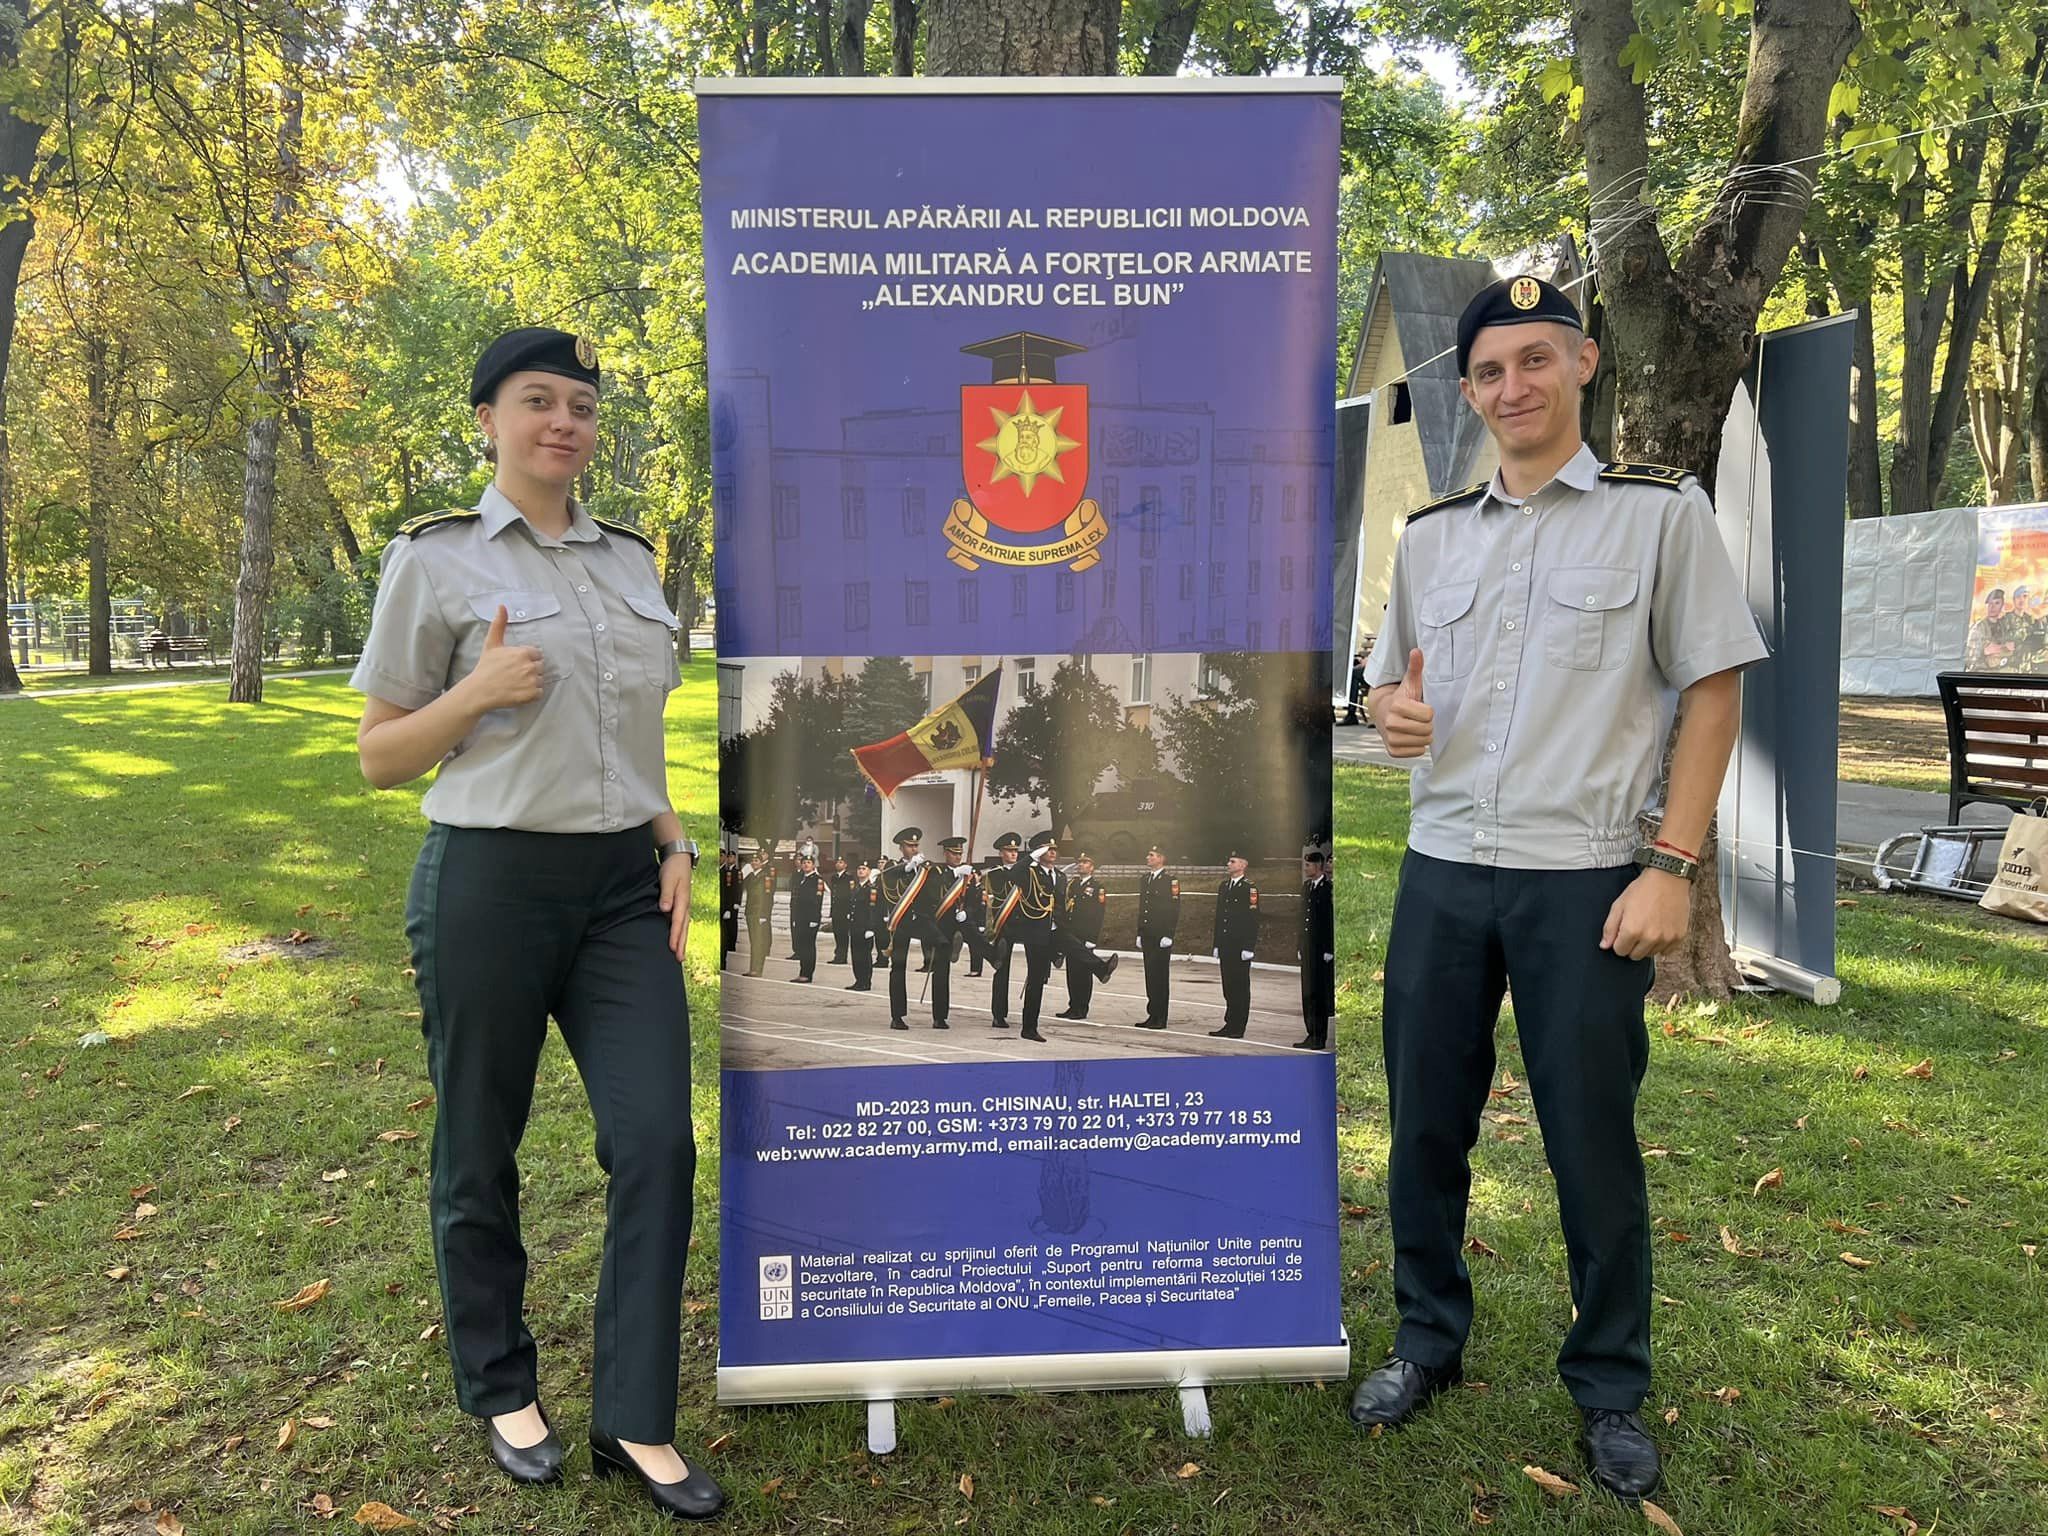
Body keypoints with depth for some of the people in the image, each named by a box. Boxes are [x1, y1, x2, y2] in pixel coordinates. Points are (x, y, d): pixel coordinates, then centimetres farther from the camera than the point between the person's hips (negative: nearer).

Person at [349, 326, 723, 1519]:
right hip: (491, 882, -3)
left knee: (657, 1141, -3)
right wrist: (479, 692, -16)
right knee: (483, 1151, 9)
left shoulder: (633, 561, 11)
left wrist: (675, 846, 5)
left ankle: (636, 1423, 13)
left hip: (623, 885, 4)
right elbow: (379, 758, 2)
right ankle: (502, 1387, 33)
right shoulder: (437, 561, -2)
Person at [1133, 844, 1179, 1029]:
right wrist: (1139, 934, 15)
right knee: (1150, 977, 9)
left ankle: (1159, 1018, 1)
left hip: (1161, 937, -7)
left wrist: (1168, 936, -15)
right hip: (1147, 936, 7)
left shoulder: (1170, 881, -7)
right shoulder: (1144, 879, 15)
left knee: (1159, 977, -4)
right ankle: (1152, 1014, 15)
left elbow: (1174, 910, -11)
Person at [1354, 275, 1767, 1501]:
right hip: (1441, 873, 4)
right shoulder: (1430, 535, 11)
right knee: (1424, 1124, 11)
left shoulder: (1662, 511, 0)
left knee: (1594, 1142, 5)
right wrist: (1392, 710, -6)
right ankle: (1429, 1340, 31)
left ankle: (1613, 1390, 24)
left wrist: (1670, 868, -10)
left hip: (1584, 879, -4)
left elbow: (1713, 693, -3)